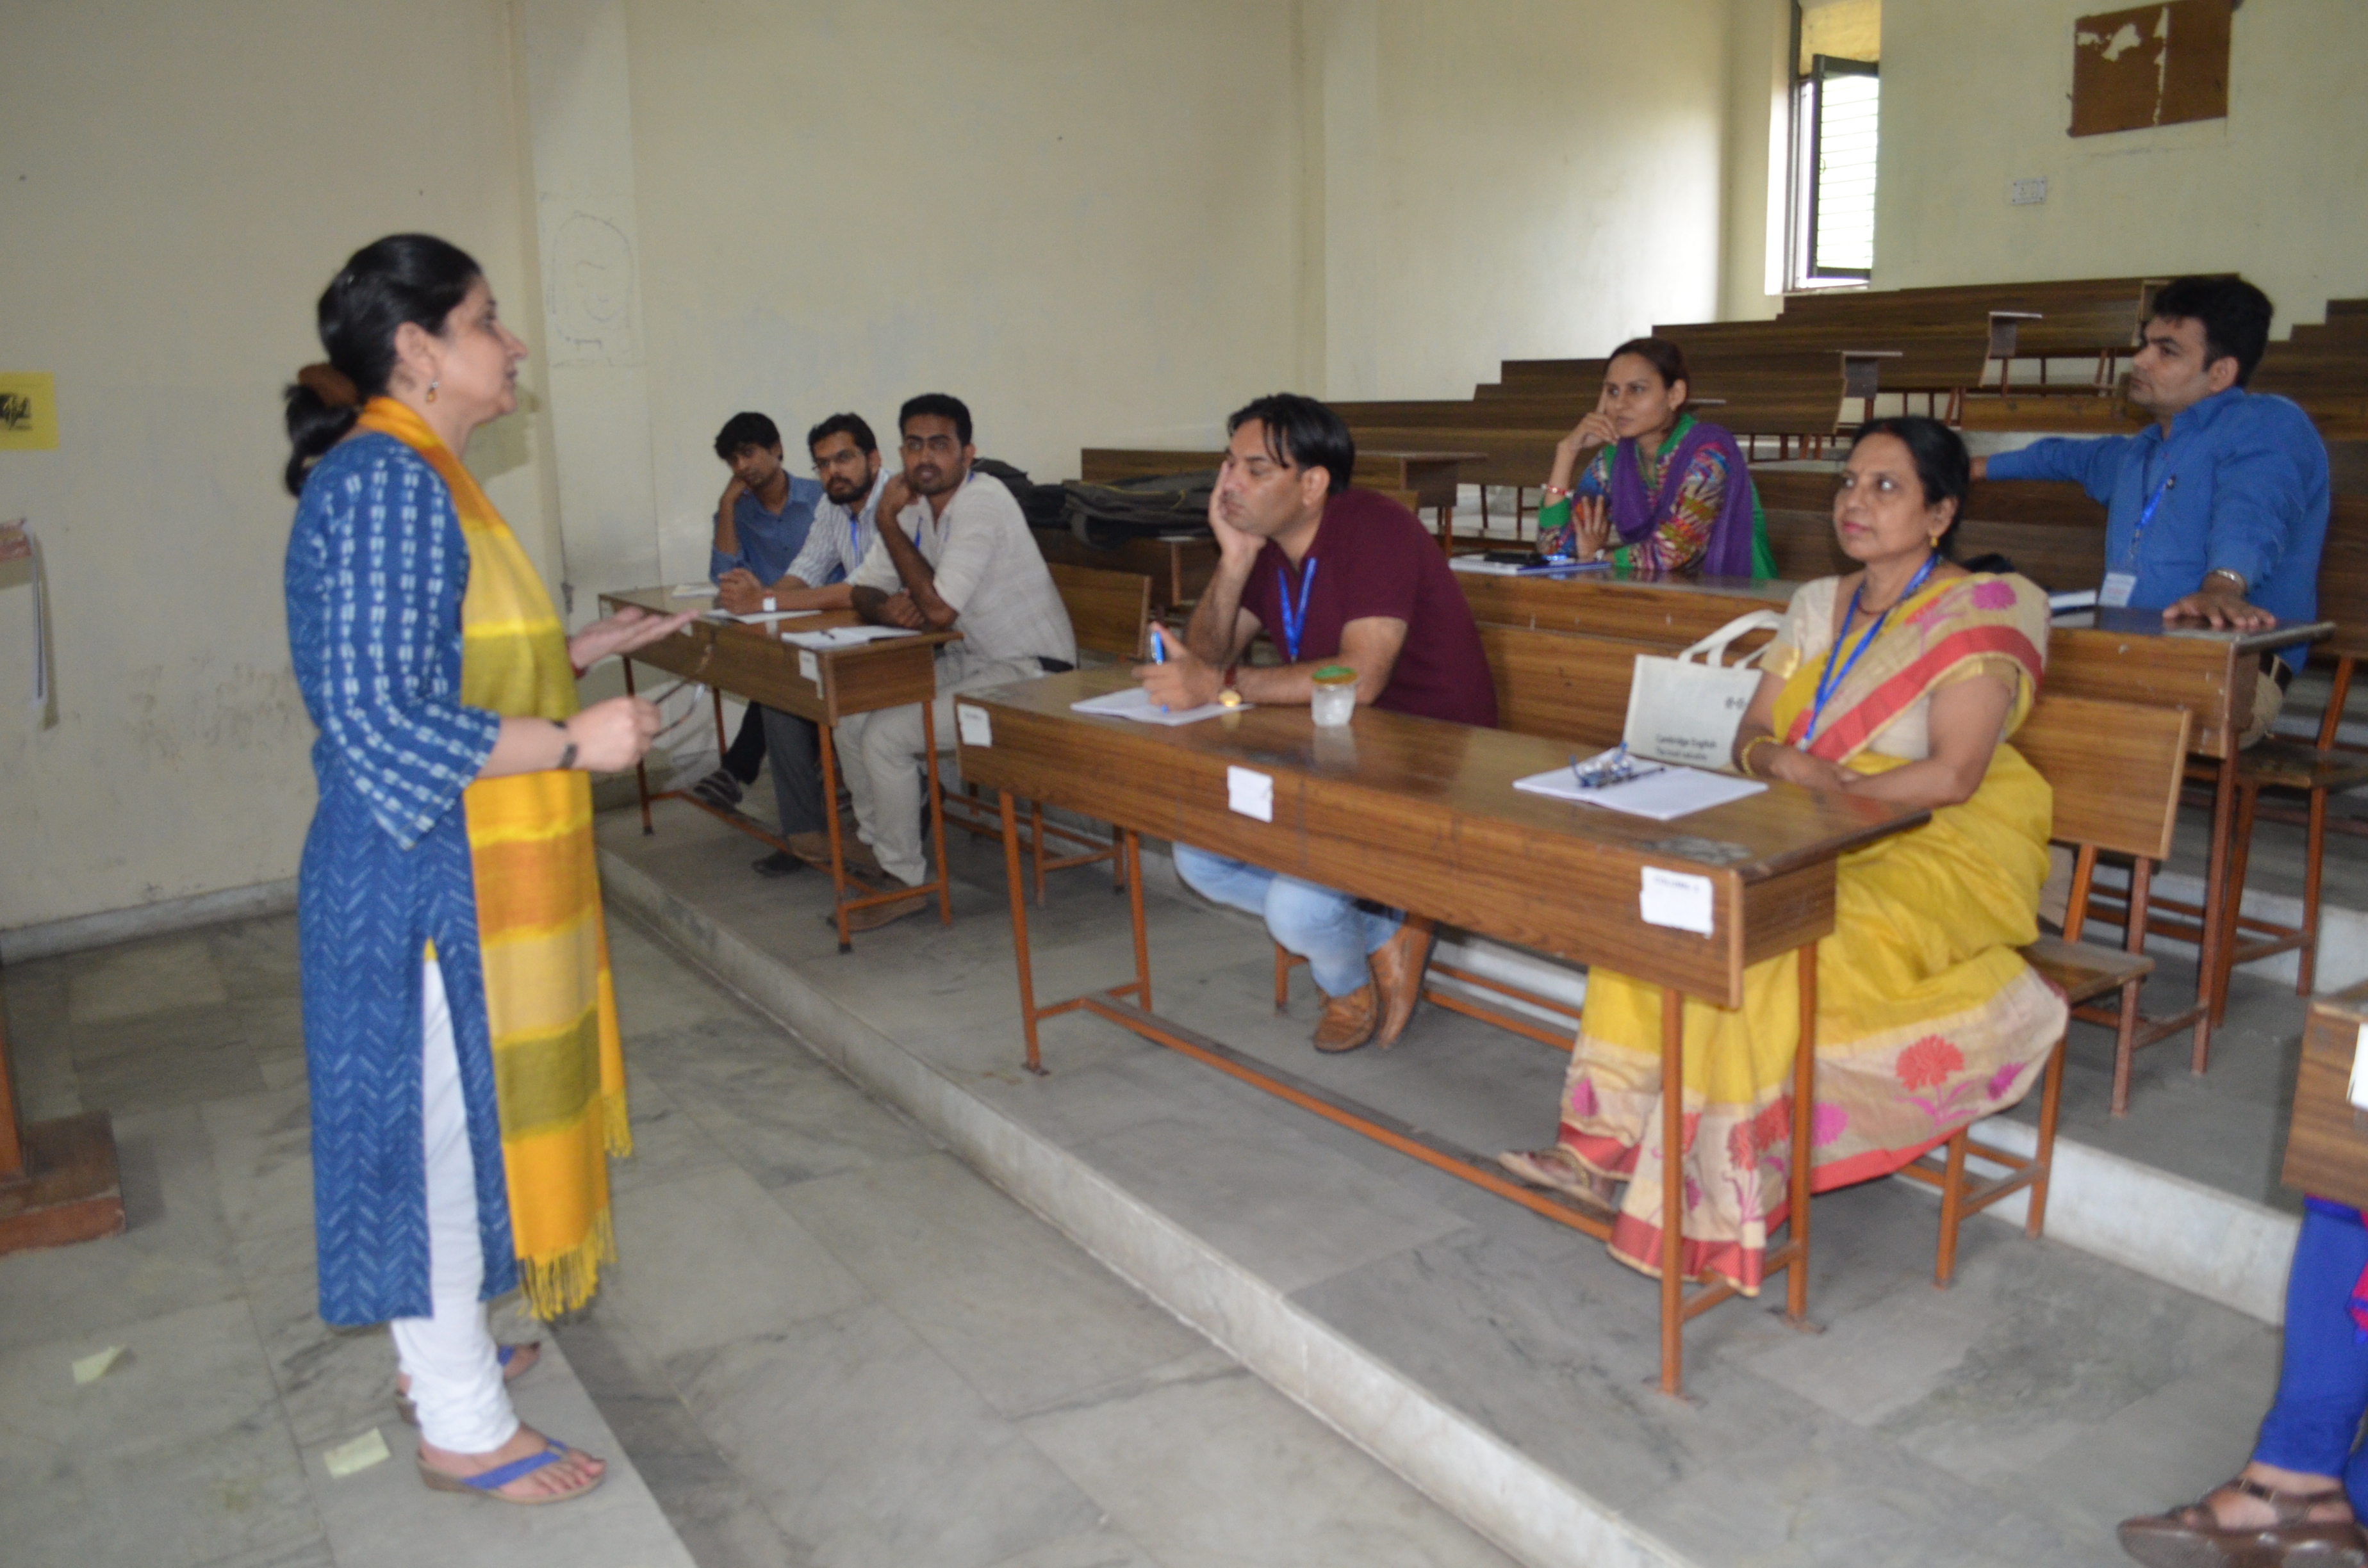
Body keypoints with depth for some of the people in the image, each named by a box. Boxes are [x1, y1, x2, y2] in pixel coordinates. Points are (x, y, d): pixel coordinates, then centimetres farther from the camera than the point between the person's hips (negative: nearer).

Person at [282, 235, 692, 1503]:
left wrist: (583, 649, 16)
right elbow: (379, 722, -26)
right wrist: (575, 741, -21)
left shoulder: (408, 477, 12)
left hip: (456, 871, 10)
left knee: (462, 1115, 21)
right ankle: (463, 1427, 18)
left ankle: (438, 1346, 39)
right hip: (424, 877, -10)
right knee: (442, 1123, 2)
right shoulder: (385, 486, -21)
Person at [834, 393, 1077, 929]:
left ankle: (905, 882, -2)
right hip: (971, 661, 9)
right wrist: (885, 608, -16)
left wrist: (888, 523, -18)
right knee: (850, 716, 2)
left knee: (885, 738, -19)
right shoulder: (916, 505, 6)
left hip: (1029, 674, -9)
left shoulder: (982, 502, -21)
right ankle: (877, 844, 17)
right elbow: (861, 589, 9)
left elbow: (939, 610, -27)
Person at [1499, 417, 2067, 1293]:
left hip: (1942, 859, -6)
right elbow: (1751, 736, 9)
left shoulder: (1982, 613, -5)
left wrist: (1835, 789, -20)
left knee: (1764, 957, -32)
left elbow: (1953, 775, -15)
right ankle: (1612, 1148, -17)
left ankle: (1720, 1198, -19)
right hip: (1818, 851, 6)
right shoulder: (1819, 606, 16)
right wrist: (1780, 762, -13)